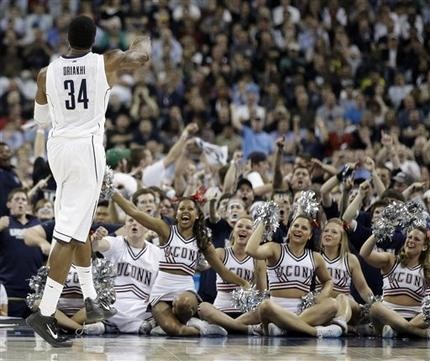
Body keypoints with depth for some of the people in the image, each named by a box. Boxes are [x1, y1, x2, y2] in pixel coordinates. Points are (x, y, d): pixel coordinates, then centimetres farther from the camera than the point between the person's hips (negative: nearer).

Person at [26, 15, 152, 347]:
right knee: (69, 233, -8)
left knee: (80, 225, 22)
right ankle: (45, 313, -13)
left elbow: (40, 118, 15)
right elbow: (142, 56, 13)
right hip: (87, 147, -5)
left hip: (58, 146, 5)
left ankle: (91, 300, 30)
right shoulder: (108, 63, -6)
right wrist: (143, 39, 35)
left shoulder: (47, 73, 2)